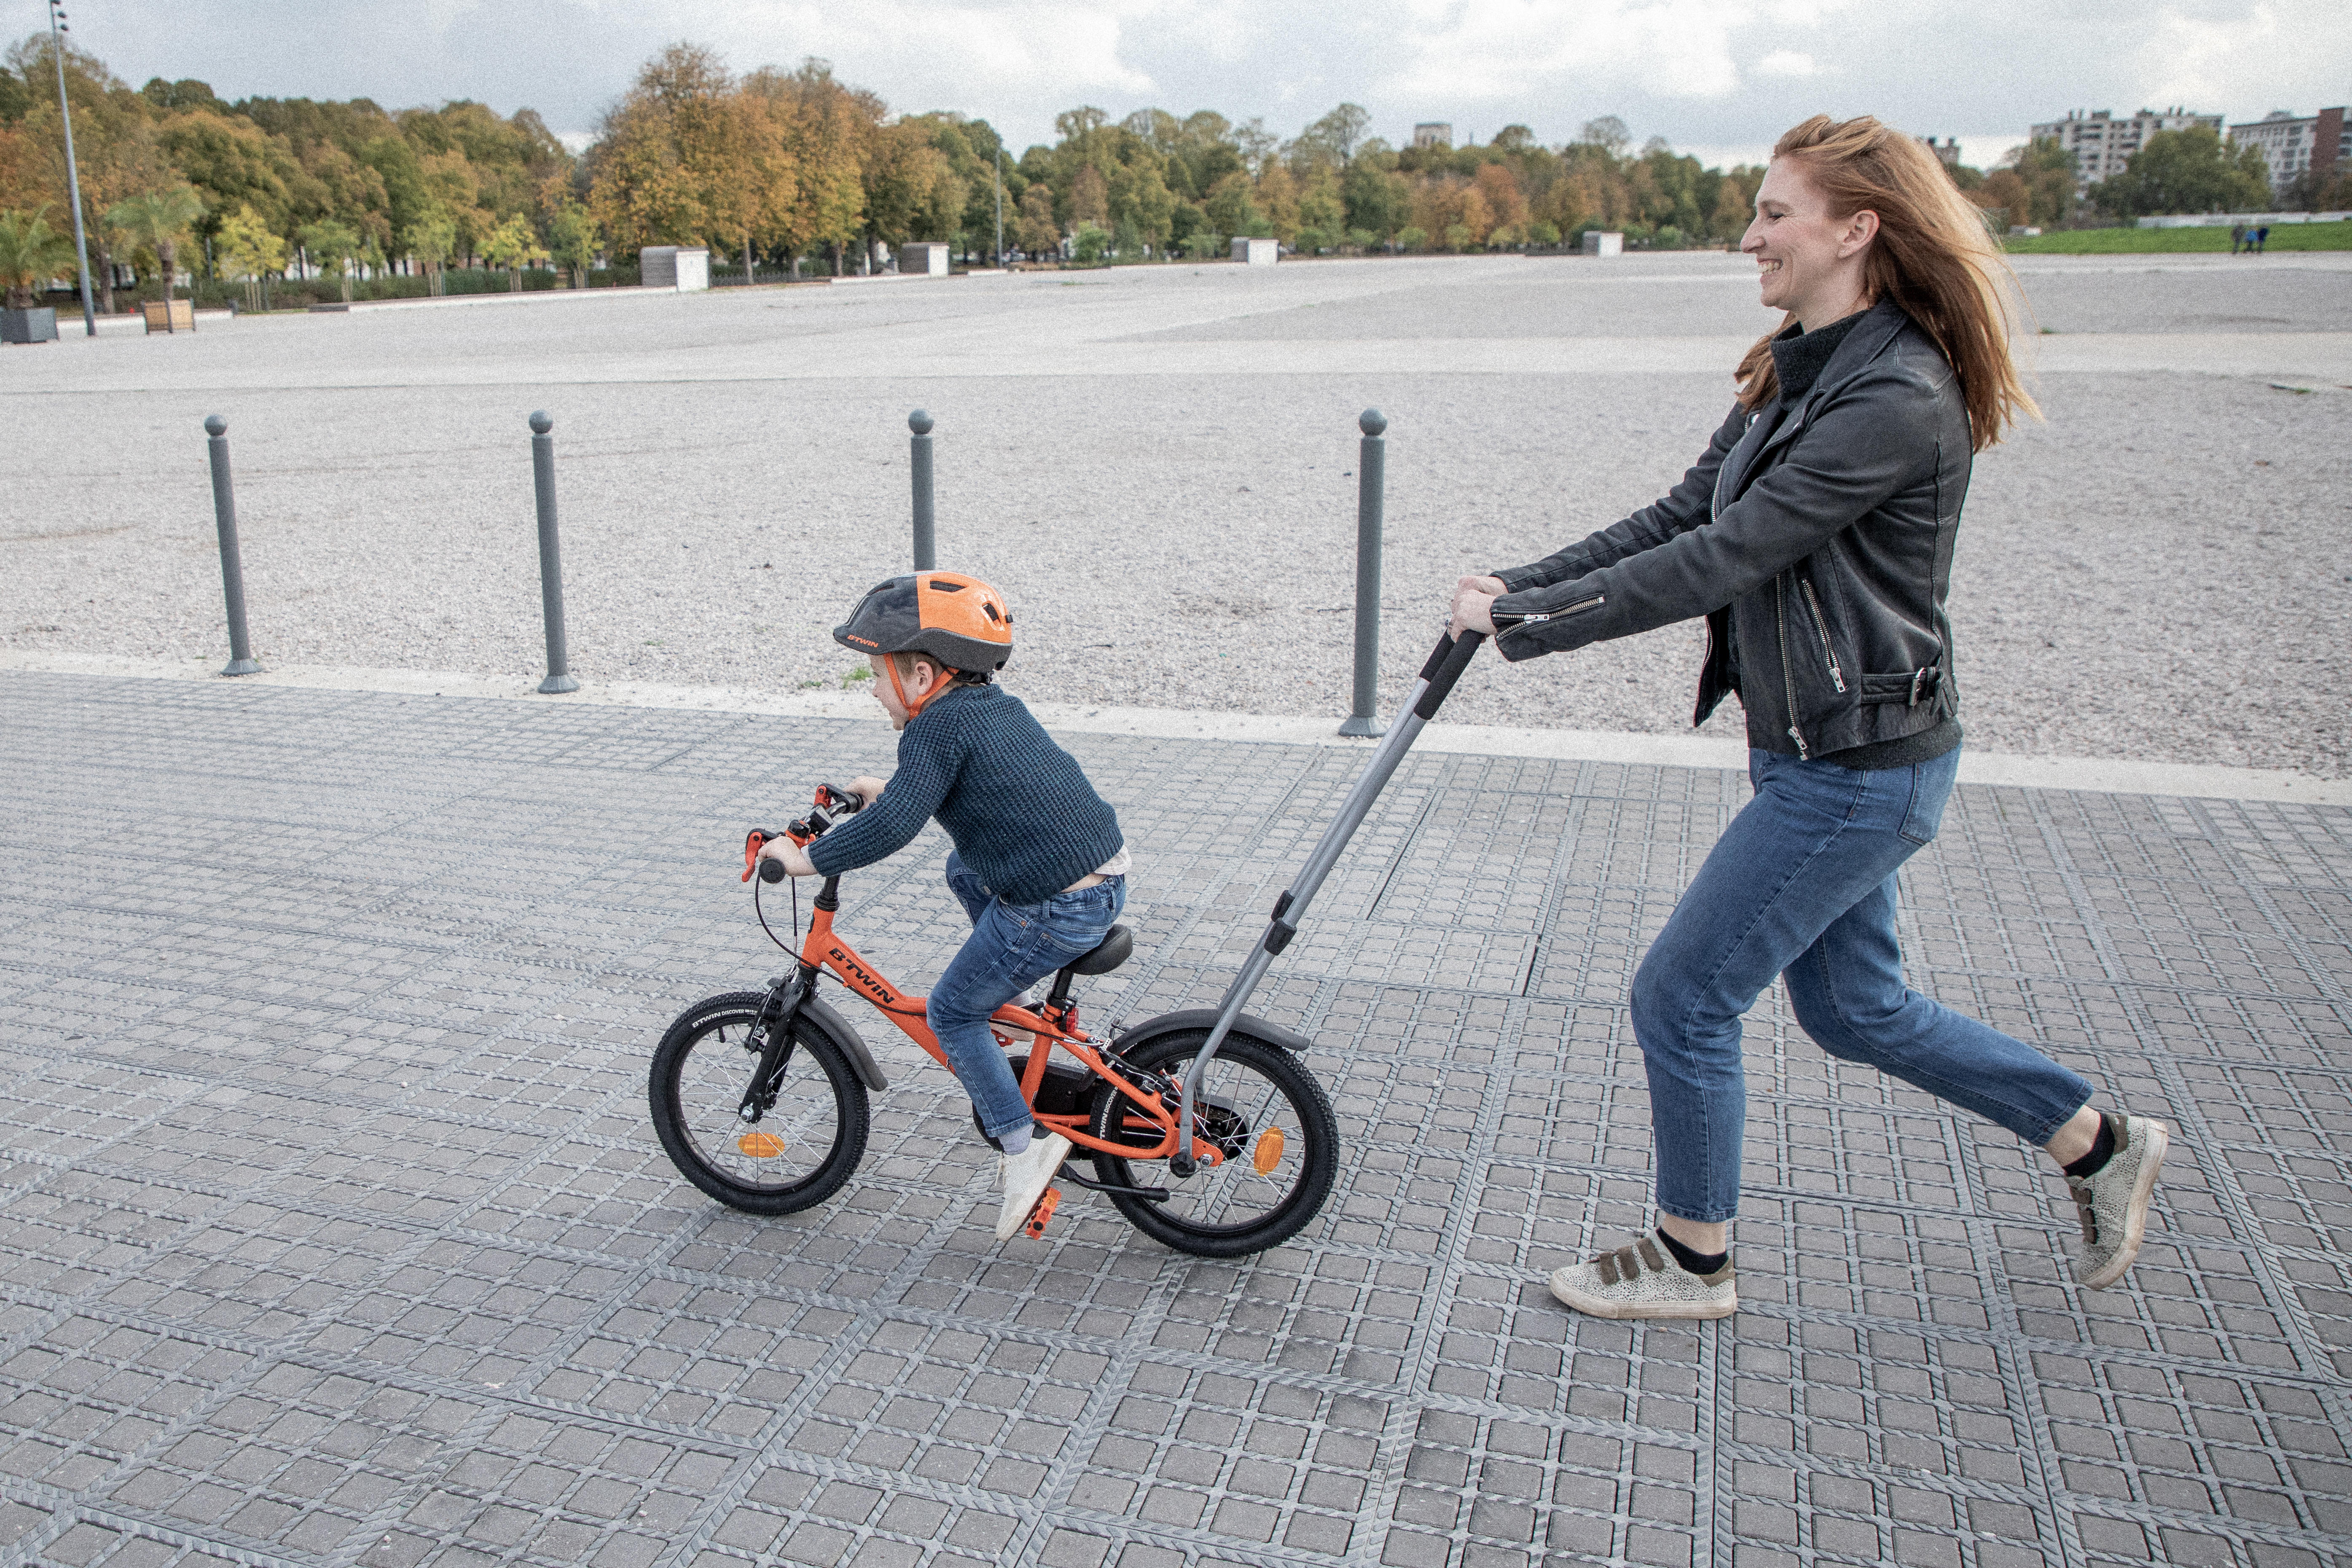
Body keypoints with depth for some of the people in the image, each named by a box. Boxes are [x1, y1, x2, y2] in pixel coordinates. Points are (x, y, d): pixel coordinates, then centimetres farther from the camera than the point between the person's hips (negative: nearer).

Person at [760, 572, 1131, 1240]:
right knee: (964, 872, 32)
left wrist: (807, 858, -14)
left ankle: (1022, 1143, 9)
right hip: (1109, 872, 9)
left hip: (1060, 909, -9)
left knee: (951, 1014, 9)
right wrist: (885, 790, 34)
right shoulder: (997, 705, 13)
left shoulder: (936, 729, -14)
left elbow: (893, 827, -24)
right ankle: (1005, 994, 33)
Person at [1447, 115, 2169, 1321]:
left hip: (1860, 771, -10)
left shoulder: (1895, 398, -22)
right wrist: (1517, 588, -2)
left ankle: (1690, 1262, 21)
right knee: (1854, 1009, 21)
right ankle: (2101, 1144, 39)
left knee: (1681, 998, 0)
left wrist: (1528, 623, -22)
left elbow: (1721, 560, -26)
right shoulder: (1798, 374, 9)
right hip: (1819, 754, 10)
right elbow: (1677, 519, 7)